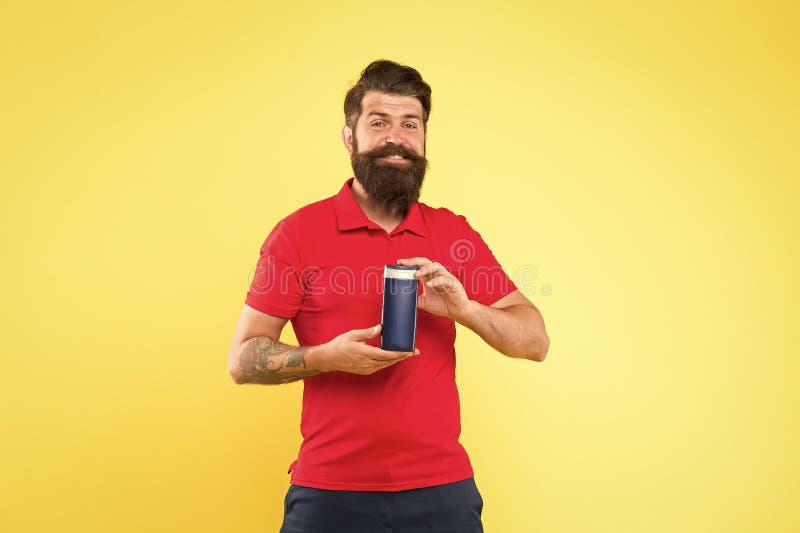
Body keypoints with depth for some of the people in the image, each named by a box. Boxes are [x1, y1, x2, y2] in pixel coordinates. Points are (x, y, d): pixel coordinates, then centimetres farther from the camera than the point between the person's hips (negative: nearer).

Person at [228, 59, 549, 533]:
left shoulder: (456, 234, 3)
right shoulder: (299, 233, -4)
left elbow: (535, 341, 2)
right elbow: (243, 359, -3)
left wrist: (464, 308, -16)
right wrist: (328, 357, -21)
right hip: (330, 491, -1)